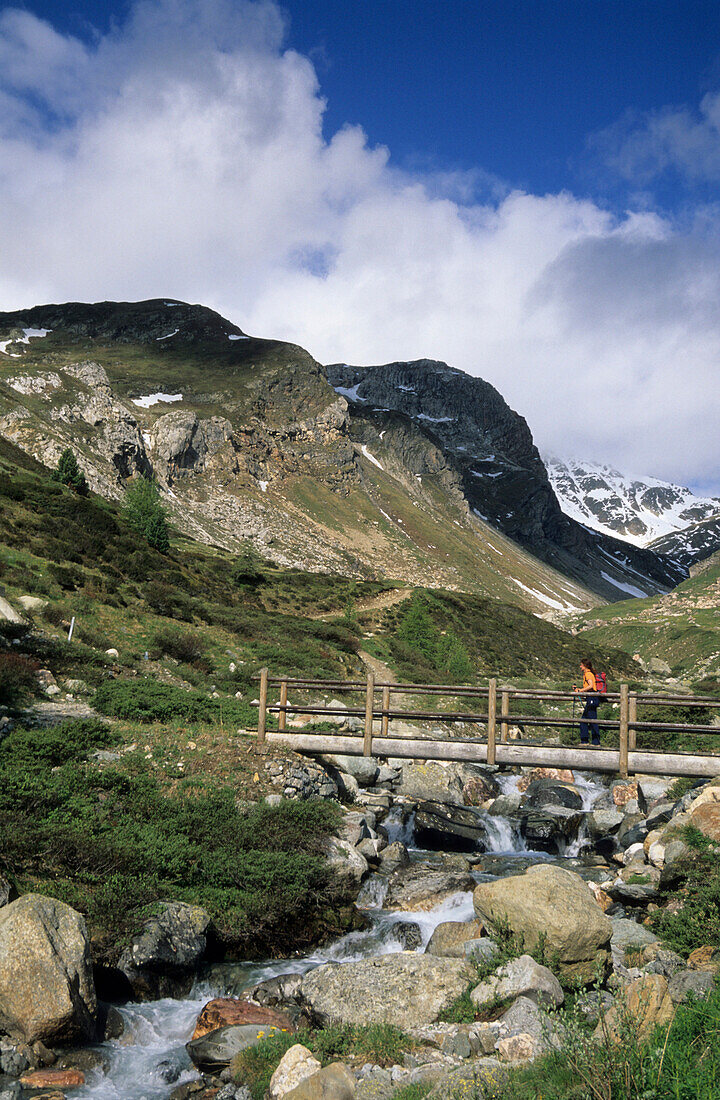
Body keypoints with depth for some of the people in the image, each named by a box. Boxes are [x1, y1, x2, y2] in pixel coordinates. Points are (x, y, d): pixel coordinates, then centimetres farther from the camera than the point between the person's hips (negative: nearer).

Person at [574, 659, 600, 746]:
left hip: (592, 698, -10)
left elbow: (591, 686, -21)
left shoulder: (588, 674, -9)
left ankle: (596, 742, -6)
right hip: (590, 699, 10)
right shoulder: (586, 674, 20)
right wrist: (578, 689, 20)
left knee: (592, 720, -8)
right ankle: (584, 741, 13)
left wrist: (581, 690, -14)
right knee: (584, 719, 11)